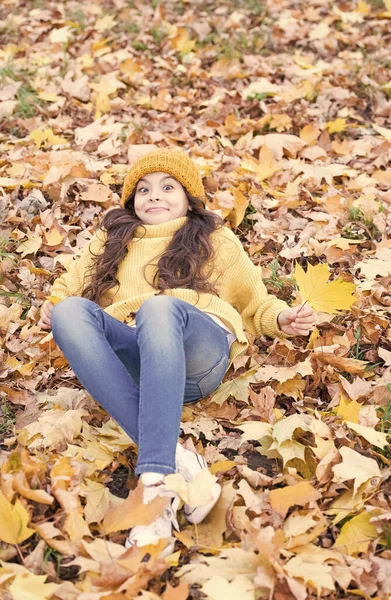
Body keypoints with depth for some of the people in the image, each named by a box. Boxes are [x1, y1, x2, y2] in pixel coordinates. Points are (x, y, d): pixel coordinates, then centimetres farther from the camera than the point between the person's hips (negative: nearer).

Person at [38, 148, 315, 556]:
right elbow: (69, 288, 33)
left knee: (159, 307, -36)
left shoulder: (215, 239, 29)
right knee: (70, 311, -29)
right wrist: (52, 308, 9)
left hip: (198, 349, -2)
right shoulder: (110, 241, 35)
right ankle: (178, 461, -42)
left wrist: (280, 319, 4)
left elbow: (254, 303, 27)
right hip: (130, 357, 3)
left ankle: (156, 482, -51)